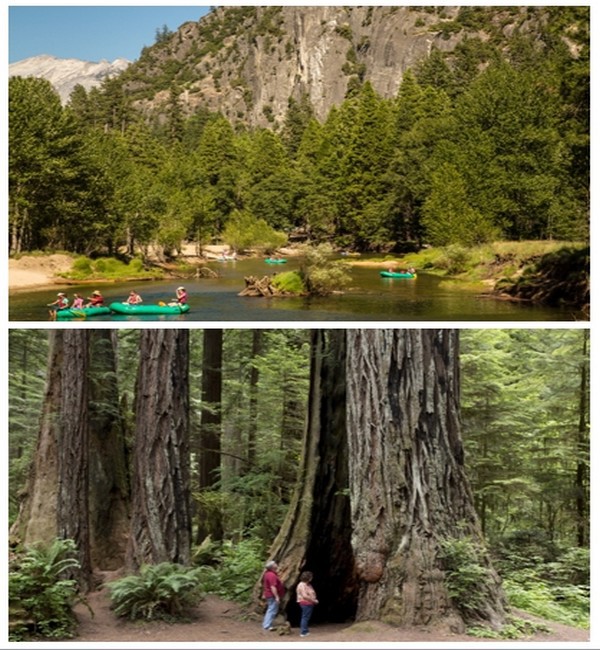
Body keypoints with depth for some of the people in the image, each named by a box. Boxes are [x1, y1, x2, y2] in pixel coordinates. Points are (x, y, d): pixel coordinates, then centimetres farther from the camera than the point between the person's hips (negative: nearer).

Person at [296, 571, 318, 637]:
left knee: (306, 618, 14)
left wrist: (314, 600, 8)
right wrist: (314, 600, -18)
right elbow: (305, 596, -24)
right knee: (305, 617, -8)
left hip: (309, 604, 10)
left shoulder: (308, 584, 14)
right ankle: (303, 632, -5)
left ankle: (305, 631, 21)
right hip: (305, 603, -10)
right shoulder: (302, 585, -17)